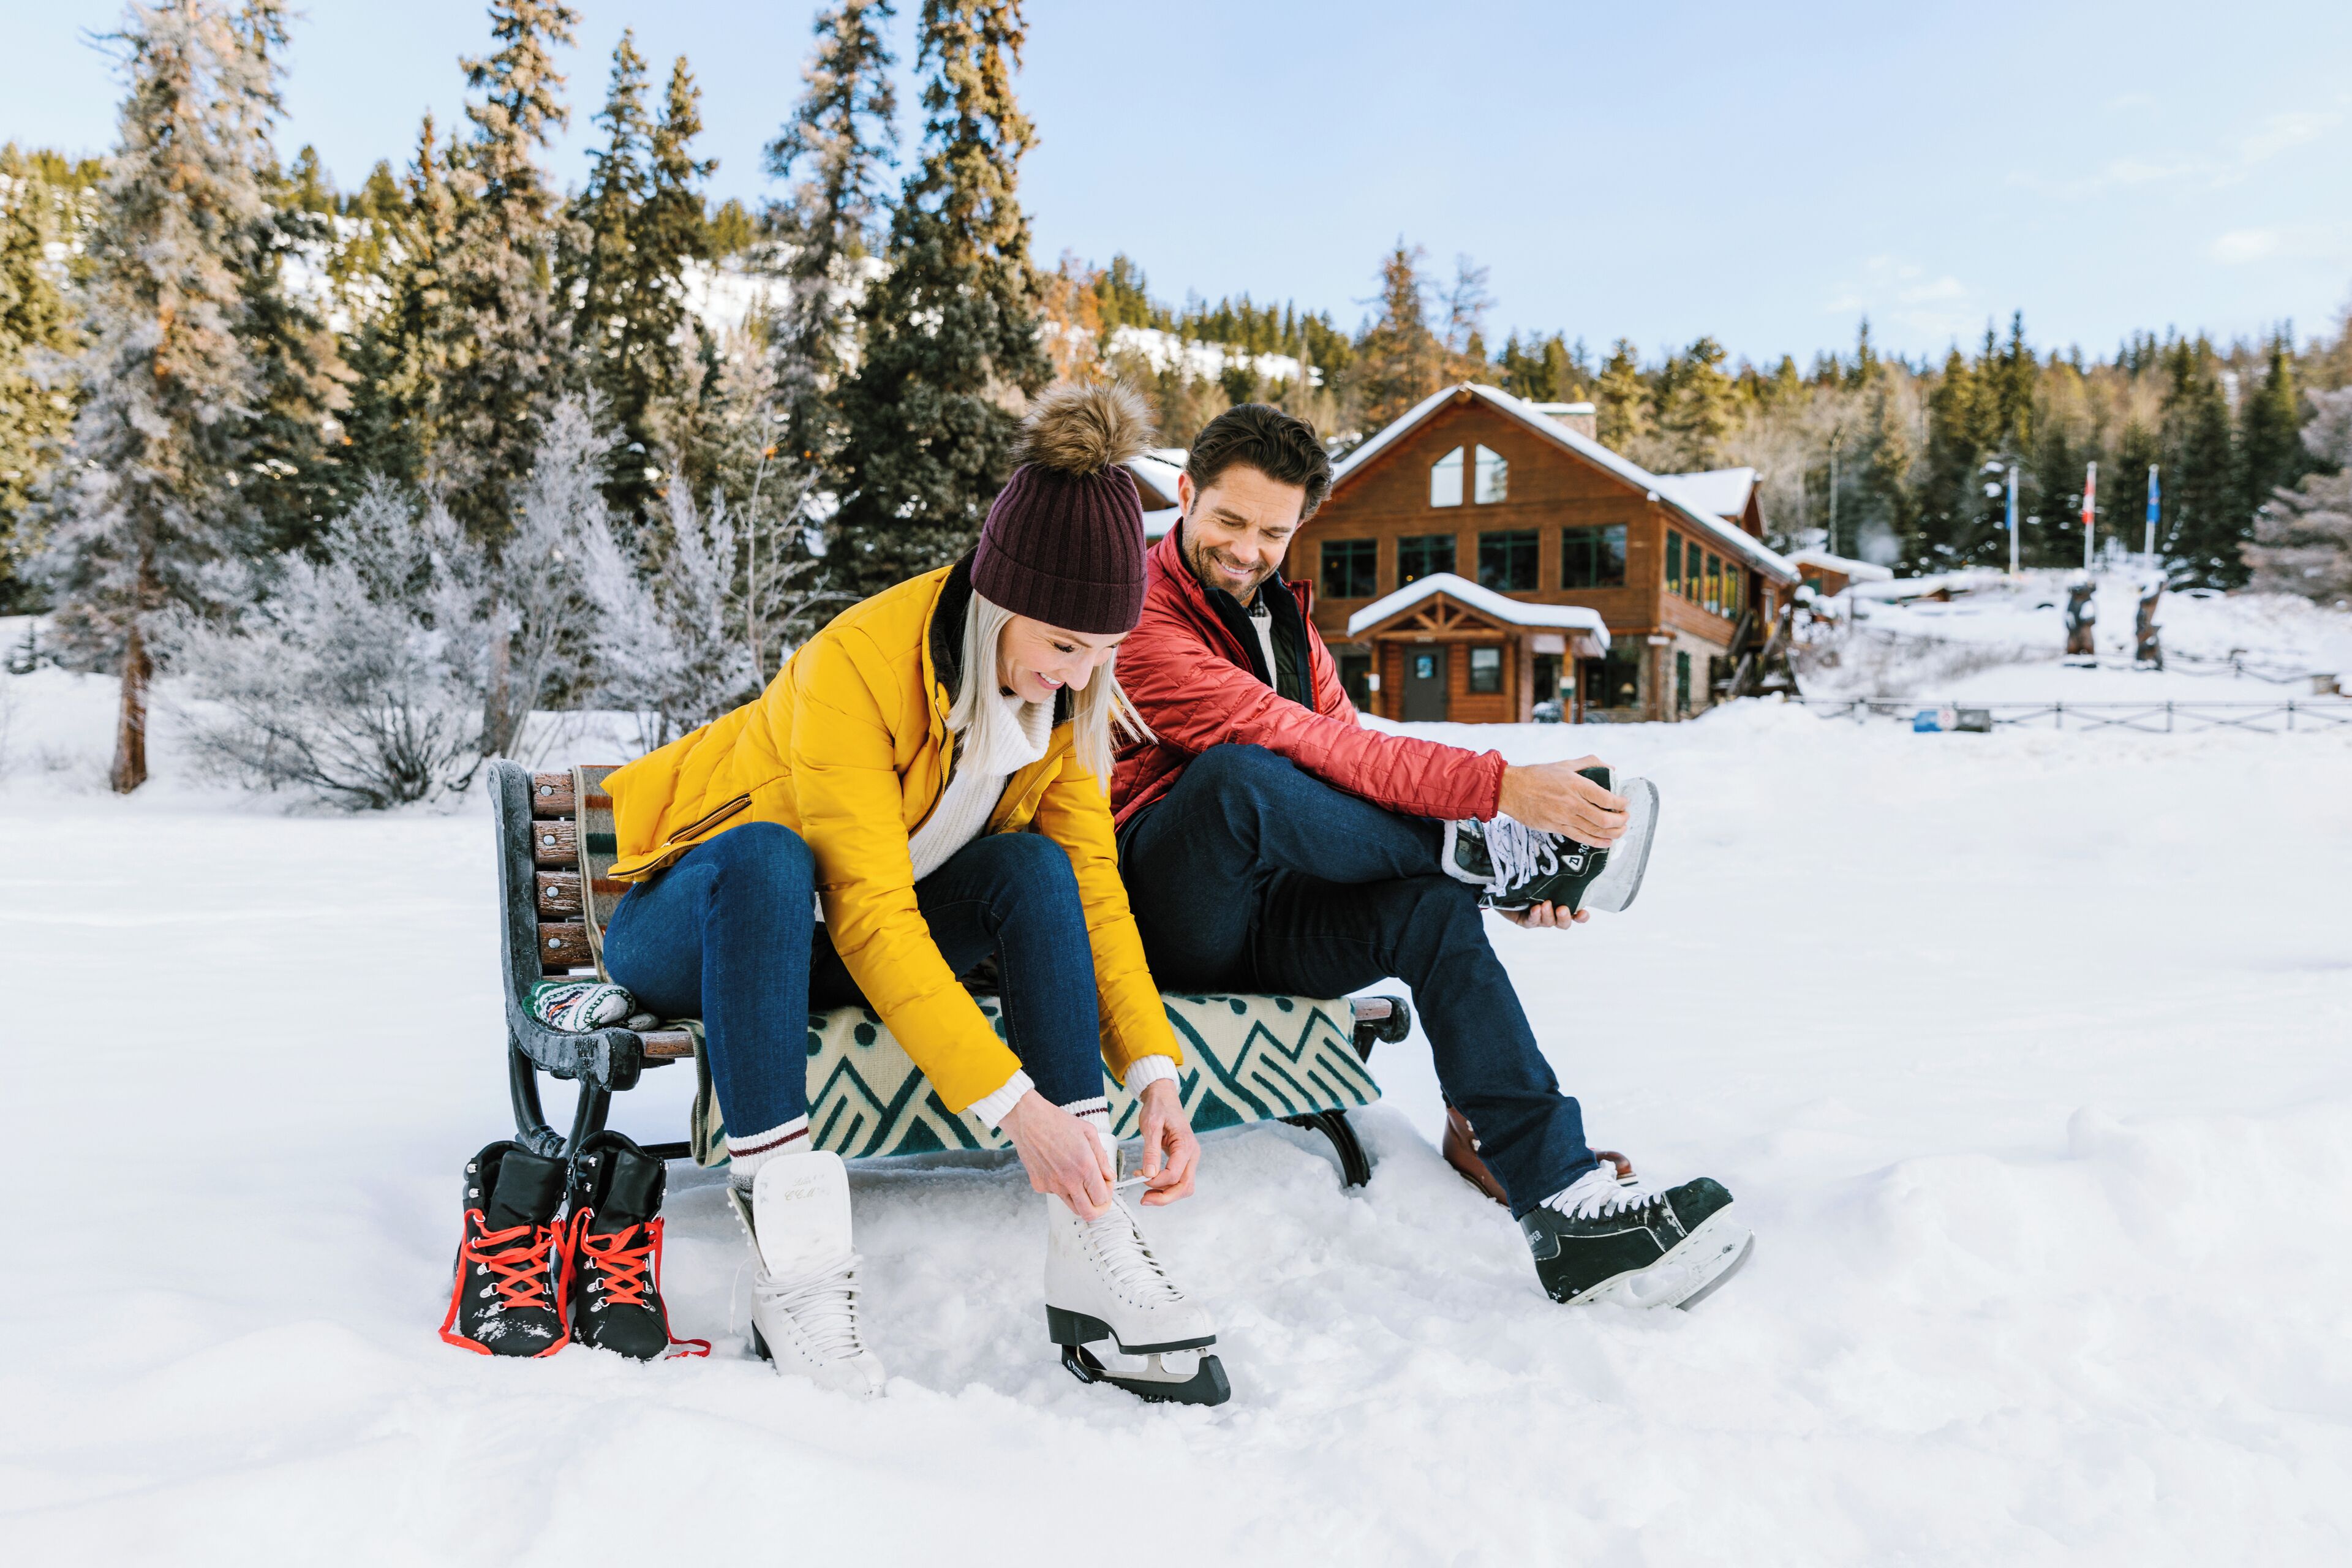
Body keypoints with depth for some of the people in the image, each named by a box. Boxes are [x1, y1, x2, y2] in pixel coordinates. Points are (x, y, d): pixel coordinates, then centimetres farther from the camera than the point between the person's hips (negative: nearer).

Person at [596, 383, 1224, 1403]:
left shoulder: (1066, 692, -9)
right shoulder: (858, 665, -29)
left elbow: (1093, 886, -10)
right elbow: (869, 916, -33)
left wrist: (1155, 1074, -21)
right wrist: (1013, 1101, -37)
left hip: (842, 951, 5)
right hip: (699, 925, -4)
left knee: (1032, 865, -23)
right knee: (766, 855, -38)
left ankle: (1090, 1249, -25)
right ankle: (793, 1264, -37)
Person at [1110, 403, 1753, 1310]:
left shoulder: (1286, 622, 17)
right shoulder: (1136, 616, -10)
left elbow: (1351, 765, 8)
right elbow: (1285, 738, -23)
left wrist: (1500, 887, -8)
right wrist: (1495, 787, -28)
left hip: (1267, 924, 6)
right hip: (1161, 918, -6)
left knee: (1430, 908, -21)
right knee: (1236, 770, -35)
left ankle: (1565, 1203, -27)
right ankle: (1481, 852, -14)